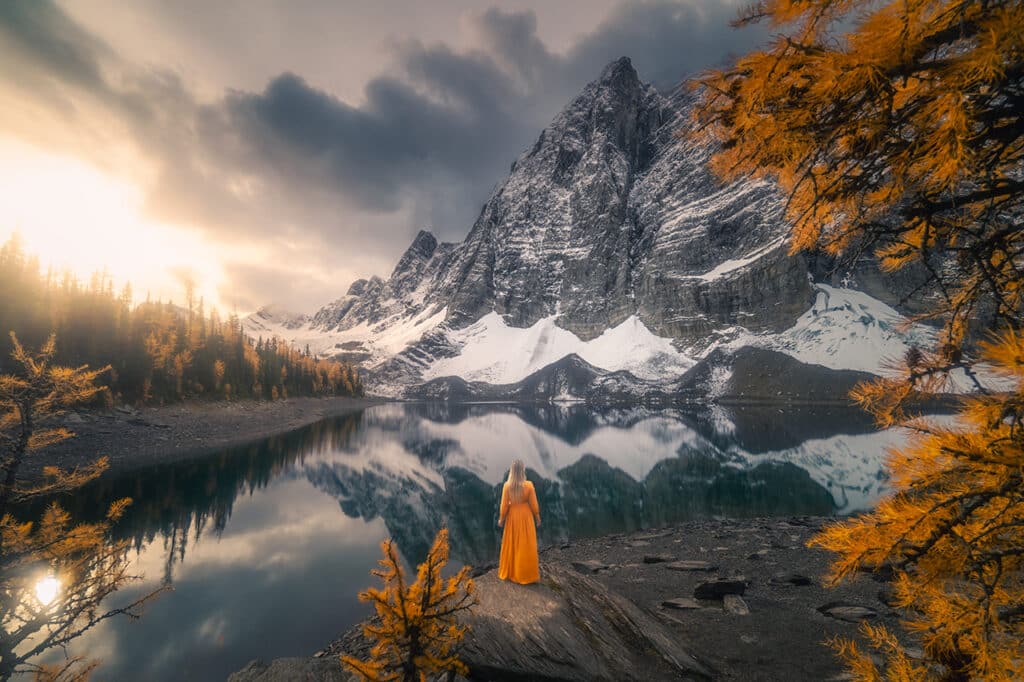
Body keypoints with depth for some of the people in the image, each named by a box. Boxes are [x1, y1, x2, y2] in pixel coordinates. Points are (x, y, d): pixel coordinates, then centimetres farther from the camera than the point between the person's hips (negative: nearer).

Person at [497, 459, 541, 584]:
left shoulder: (507, 485, -14)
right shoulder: (529, 485, -17)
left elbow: (504, 505, -7)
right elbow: (533, 504, -8)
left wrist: (501, 519, 7)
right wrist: (537, 517, 6)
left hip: (512, 517, 1)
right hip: (525, 516, -1)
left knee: (511, 545, 15)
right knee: (526, 546, 9)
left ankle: (509, 572, 27)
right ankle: (526, 574, 17)